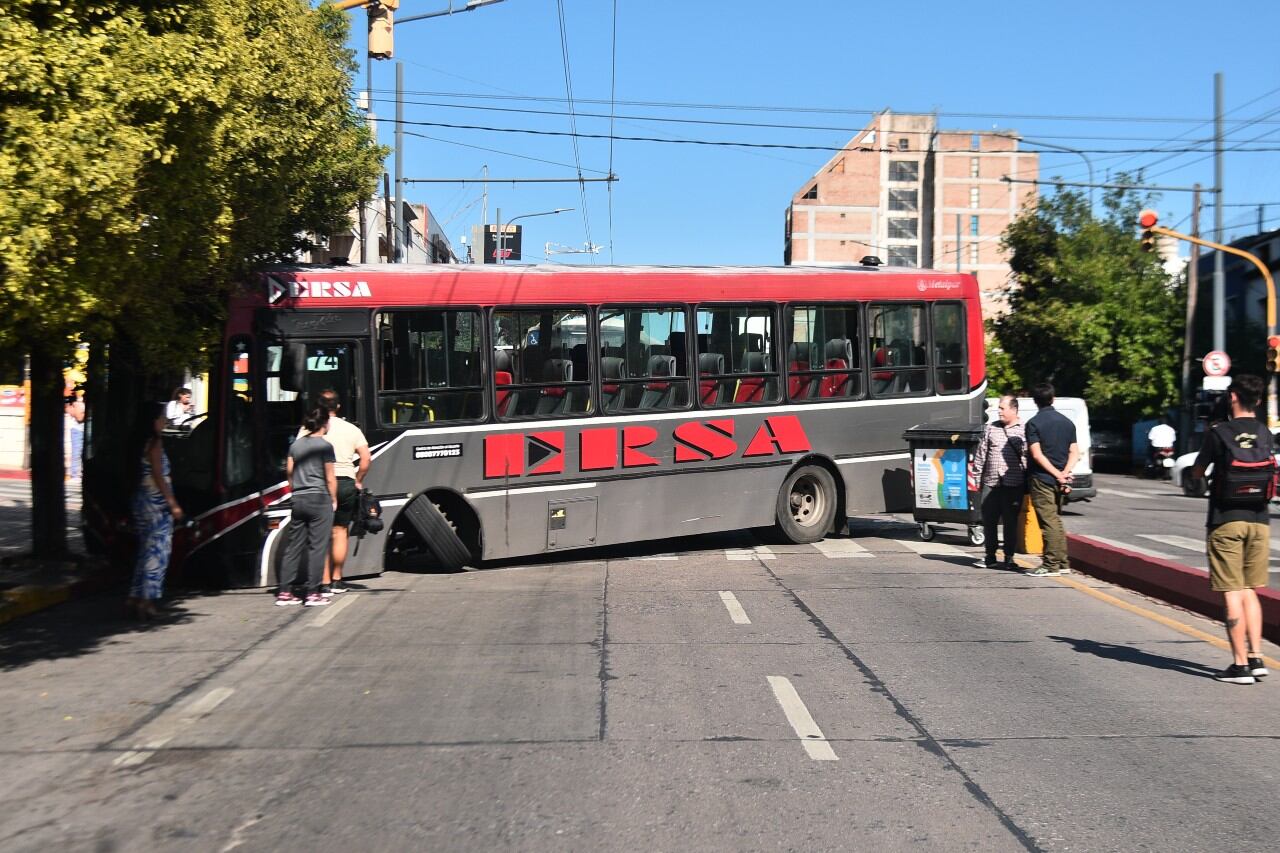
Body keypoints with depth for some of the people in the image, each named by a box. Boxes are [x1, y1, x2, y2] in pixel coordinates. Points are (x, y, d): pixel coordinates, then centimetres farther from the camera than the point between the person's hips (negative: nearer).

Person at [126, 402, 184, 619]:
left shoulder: (140, 443, 12)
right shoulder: (154, 443, -13)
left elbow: (147, 475, 14)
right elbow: (158, 477, -17)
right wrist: (173, 504, -16)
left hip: (143, 499, 9)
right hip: (156, 501, -9)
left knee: (146, 550, 15)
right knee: (157, 550, -4)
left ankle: (136, 597, 16)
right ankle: (146, 600, -3)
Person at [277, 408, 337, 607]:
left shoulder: (296, 445, 9)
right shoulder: (325, 446, -8)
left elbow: (289, 473, 13)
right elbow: (330, 479, -7)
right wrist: (334, 500, 5)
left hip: (298, 500, 6)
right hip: (319, 500, -6)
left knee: (293, 546, 9)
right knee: (317, 547, -1)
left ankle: (285, 591, 10)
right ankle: (313, 593, -1)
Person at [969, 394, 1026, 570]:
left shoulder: (1023, 430, -1)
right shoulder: (991, 428, 11)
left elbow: (1028, 457, -3)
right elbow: (981, 454, 14)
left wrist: (1027, 484, -7)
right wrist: (976, 476, 9)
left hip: (1013, 485, -4)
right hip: (991, 484, 4)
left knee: (1010, 523, 3)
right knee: (989, 522, 6)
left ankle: (1009, 557, 13)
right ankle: (990, 557, 17)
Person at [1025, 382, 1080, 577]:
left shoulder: (1034, 423, -9)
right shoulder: (1067, 422, 10)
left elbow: (1037, 454, -17)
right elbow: (1075, 452, 4)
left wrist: (1057, 474, -14)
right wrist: (1064, 473, -7)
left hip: (1042, 480, -6)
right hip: (1060, 481, 6)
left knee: (1048, 522, -5)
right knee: (1056, 521, 15)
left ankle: (1051, 565, -4)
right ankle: (1063, 563, 16)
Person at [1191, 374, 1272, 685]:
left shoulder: (1219, 433, -9)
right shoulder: (1266, 435, 7)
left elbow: (1197, 472, 2)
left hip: (1226, 520, -5)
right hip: (1259, 520, 5)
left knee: (1232, 593, -2)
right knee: (1249, 591, 15)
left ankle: (1240, 664, -2)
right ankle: (1256, 657, 11)